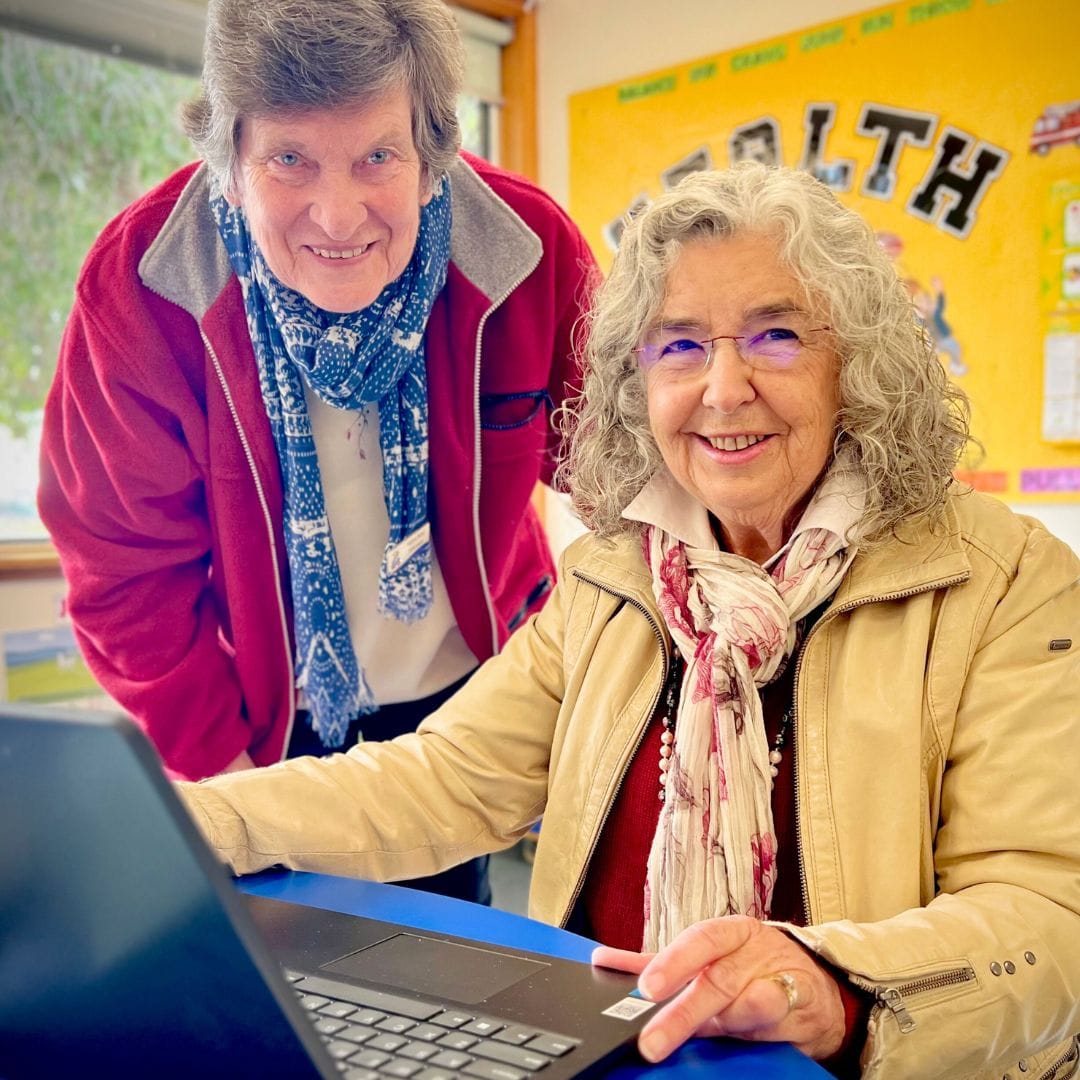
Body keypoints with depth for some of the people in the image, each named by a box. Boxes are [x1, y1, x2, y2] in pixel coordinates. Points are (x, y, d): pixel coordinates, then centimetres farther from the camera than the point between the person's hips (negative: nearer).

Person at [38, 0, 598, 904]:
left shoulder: (533, 252, -20)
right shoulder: (136, 285, -21)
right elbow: (127, 568, -12)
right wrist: (216, 766, -13)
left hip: (463, 701, 1)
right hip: (262, 726, 0)